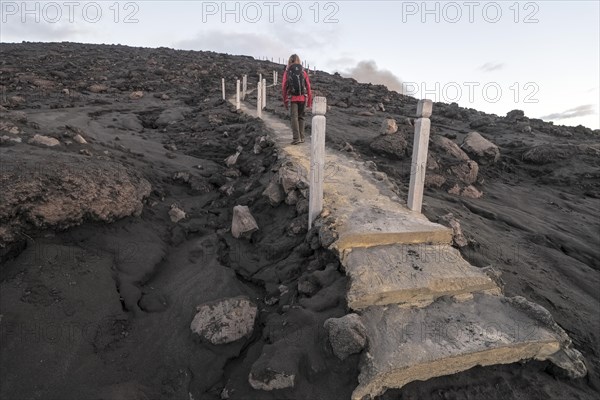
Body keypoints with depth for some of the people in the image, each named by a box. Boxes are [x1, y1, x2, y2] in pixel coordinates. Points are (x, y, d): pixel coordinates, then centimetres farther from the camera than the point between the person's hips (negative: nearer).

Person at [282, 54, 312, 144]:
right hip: (302, 98, 2)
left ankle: (296, 138, -13)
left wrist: (285, 101, 10)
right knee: (301, 117, 12)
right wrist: (309, 101, 10)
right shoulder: (303, 72, 6)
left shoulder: (287, 72, 3)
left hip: (292, 98, -2)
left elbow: (284, 87, 1)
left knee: (294, 117, -2)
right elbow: (308, 87, 3)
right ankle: (302, 137, 13)